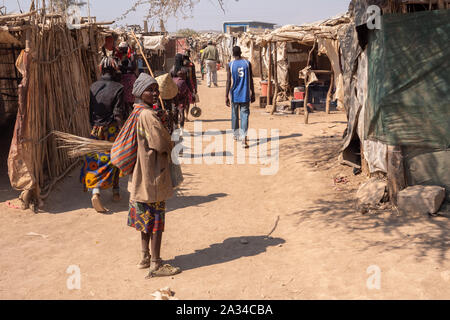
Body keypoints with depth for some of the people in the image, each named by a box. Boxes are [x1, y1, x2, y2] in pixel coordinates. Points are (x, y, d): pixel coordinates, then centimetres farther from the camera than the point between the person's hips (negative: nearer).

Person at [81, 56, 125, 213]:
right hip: (112, 130, -2)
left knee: (95, 162, 4)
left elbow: (90, 110, 7)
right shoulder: (118, 88, -10)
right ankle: (116, 192, 24)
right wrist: (122, 132, -6)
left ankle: (95, 192, -14)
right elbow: (118, 114, -13)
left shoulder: (93, 87, 2)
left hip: (96, 130, 2)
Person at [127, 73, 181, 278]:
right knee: (156, 220, -1)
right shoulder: (149, 116, -21)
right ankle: (156, 265, 8)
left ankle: (146, 258, 30)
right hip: (154, 176, -10)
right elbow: (162, 144, -18)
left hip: (142, 175, 10)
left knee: (146, 218, 18)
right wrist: (171, 146, 3)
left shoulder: (139, 113, 10)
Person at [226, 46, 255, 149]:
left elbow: (228, 82, -8)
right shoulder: (247, 63, 0)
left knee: (234, 115, 17)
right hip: (245, 94, 0)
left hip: (235, 94, 0)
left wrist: (226, 96, -6)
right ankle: (244, 138, -17)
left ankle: (236, 134, 33)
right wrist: (252, 94, 10)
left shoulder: (230, 65, -3)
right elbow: (251, 80, 2)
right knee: (244, 115, -4)